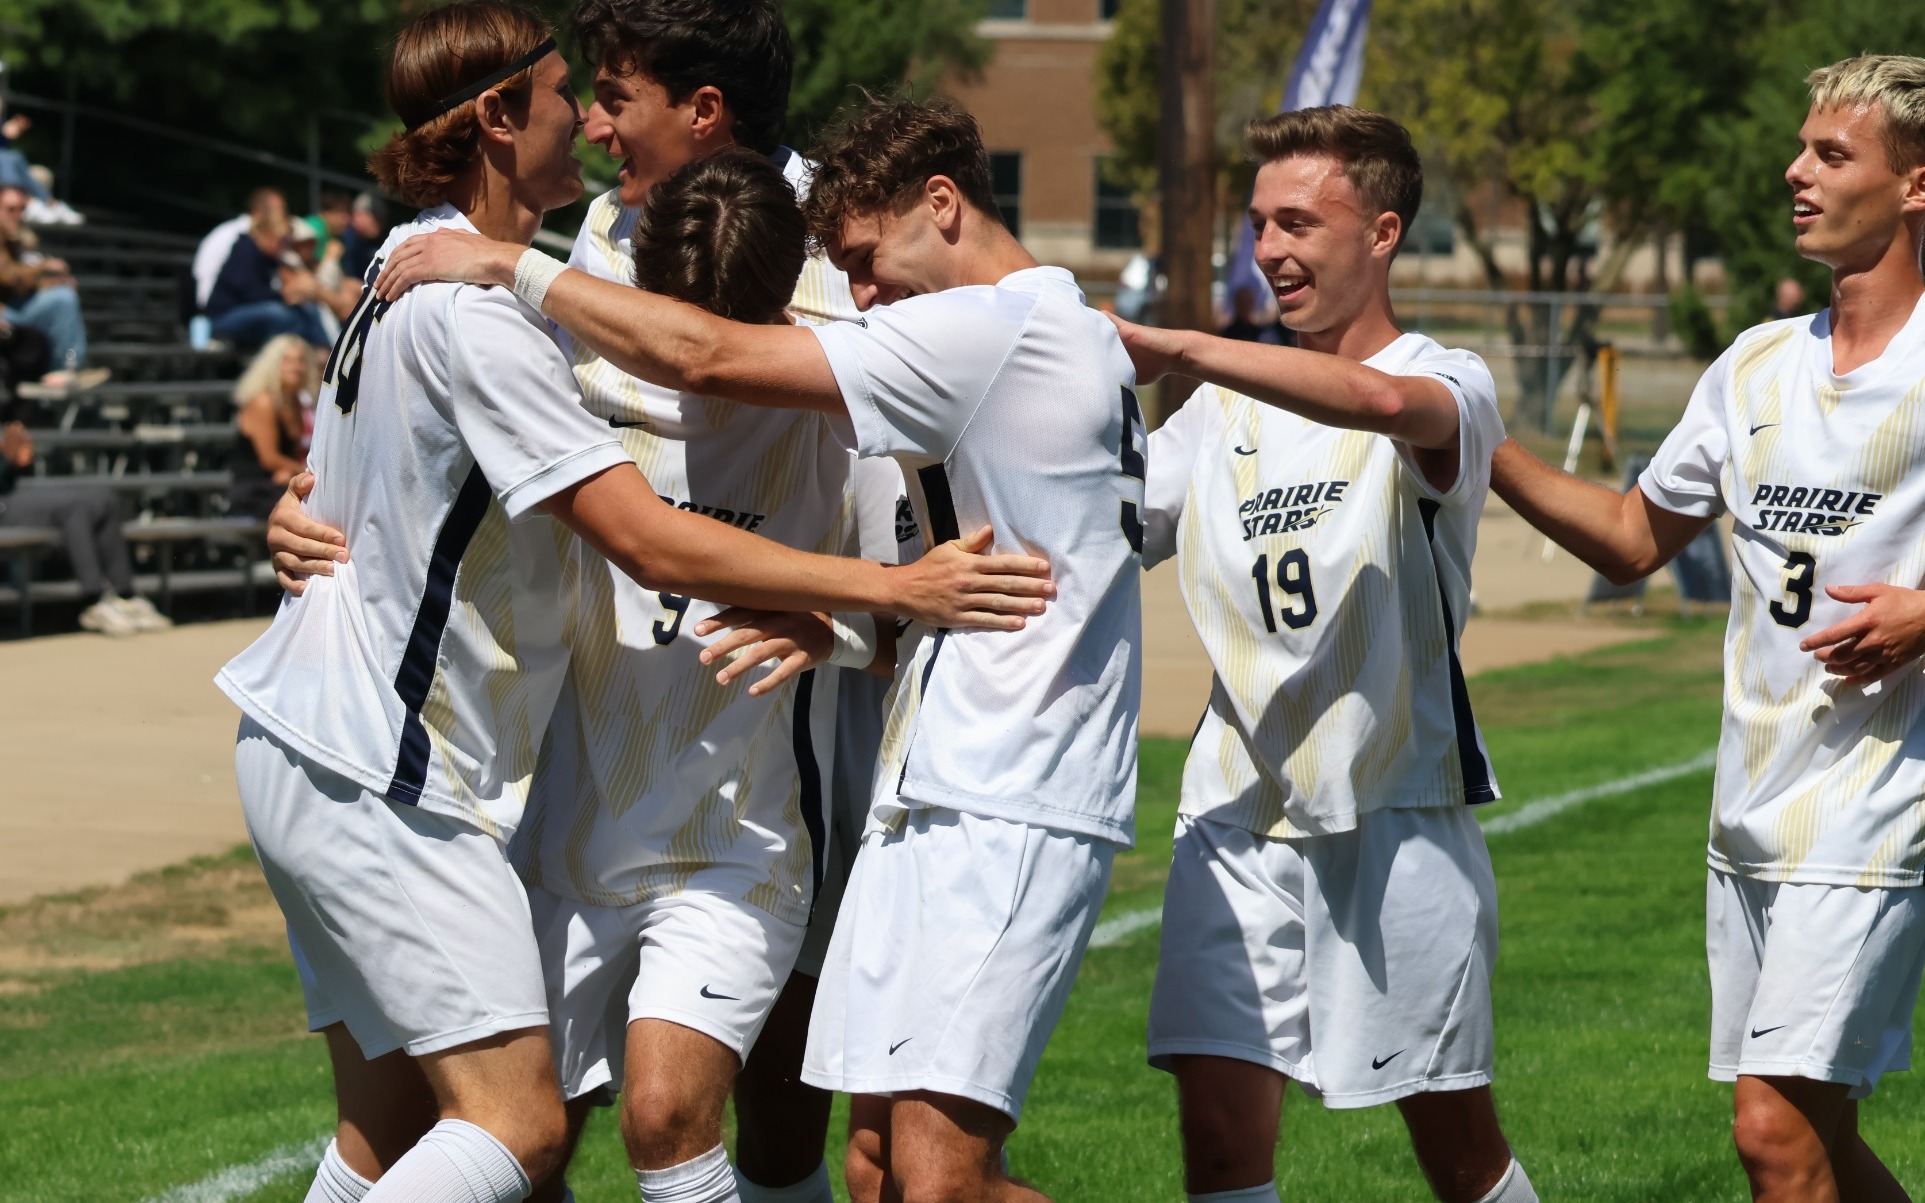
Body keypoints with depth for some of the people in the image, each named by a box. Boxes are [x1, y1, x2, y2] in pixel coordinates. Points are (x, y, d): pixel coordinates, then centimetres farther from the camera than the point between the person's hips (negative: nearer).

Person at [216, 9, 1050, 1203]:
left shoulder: (413, 275, 13)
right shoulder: (471, 308, -18)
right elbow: (649, 541, -23)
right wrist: (895, 588, -20)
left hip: (313, 740, 11)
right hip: (376, 778, -11)